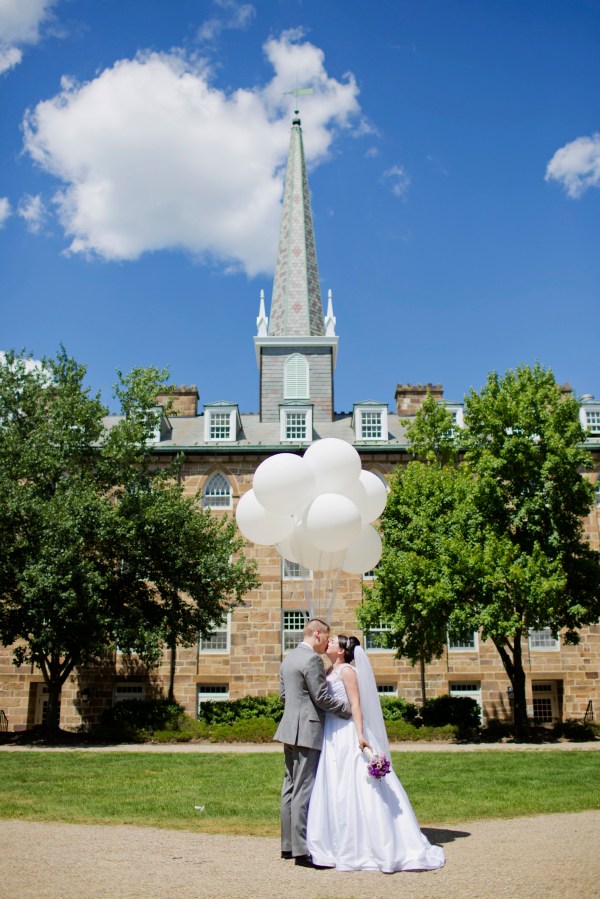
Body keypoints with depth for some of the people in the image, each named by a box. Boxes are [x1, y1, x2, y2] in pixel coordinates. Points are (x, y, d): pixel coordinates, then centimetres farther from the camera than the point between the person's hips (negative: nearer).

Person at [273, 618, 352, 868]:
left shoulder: (288, 658, 15)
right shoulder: (312, 660, -15)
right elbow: (322, 697, -16)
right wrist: (351, 708, -7)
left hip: (290, 730, 10)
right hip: (307, 731, -10)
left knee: (291, 787, 13)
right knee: (305, 790, -7)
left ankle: (288, 844, 20)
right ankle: (302, 851, -5)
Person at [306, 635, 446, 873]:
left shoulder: (347, 670, -8)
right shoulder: (329, 672, 16)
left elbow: (355, 704, -15)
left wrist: (360, 735, -24)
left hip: (347, 734, -8)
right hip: (332, 735, 8)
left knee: (353, 788, -6)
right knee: (333, 790, 8)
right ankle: (339, 846, 15)